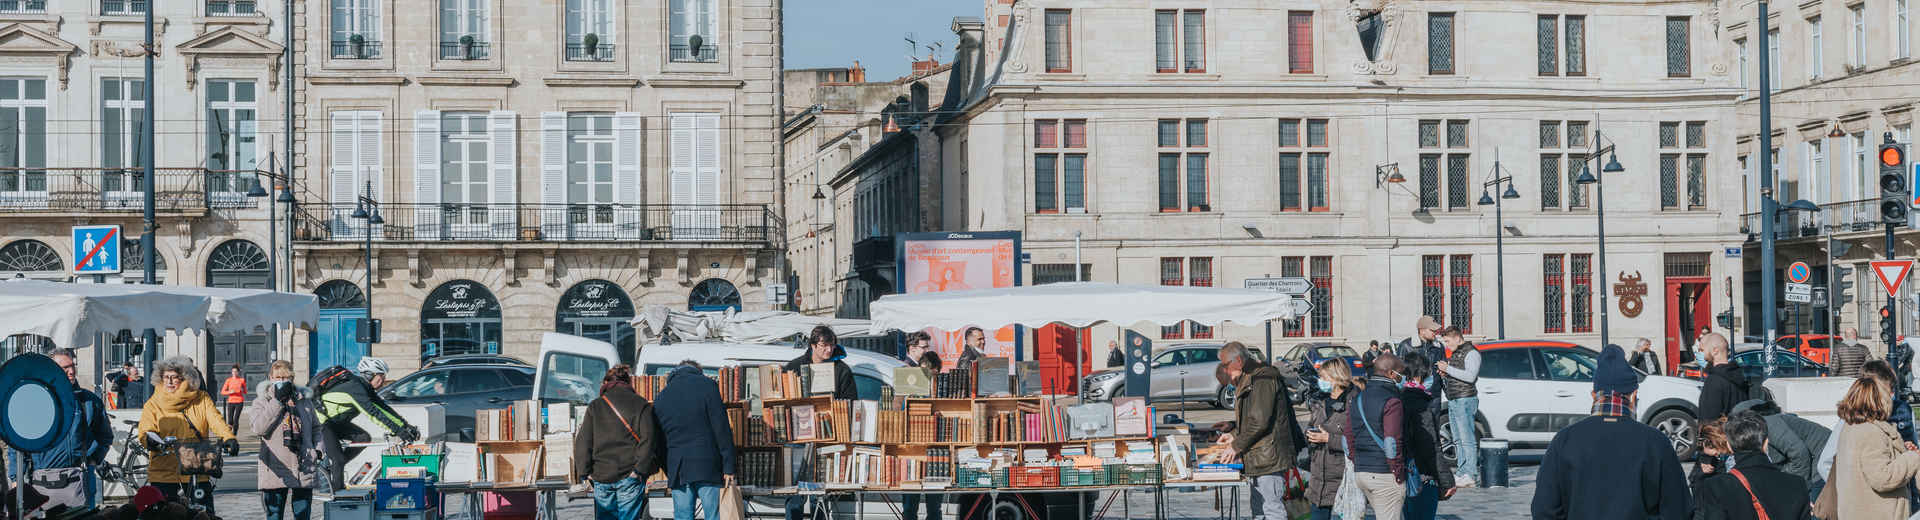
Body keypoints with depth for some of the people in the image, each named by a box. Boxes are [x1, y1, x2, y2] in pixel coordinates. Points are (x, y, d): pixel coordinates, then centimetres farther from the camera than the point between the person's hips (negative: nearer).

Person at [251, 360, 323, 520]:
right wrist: (277, 400, -12)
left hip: (304, 468, 2)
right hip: (276, 470, -2)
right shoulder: (262, 400, 5)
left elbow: (315, 427, 25)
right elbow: (259, 428, -13)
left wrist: (318, 448, 7)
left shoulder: (304, 398, 14)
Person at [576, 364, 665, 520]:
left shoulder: (595, 406, 8)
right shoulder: (641, 405, 3)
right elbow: (649, 438, -8)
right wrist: (640, 469, -8)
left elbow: (583, 442, 3)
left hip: (601, 477, 2)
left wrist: (584, 472, 5)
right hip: (630, 478, -2)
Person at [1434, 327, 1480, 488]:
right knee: (1458, 440, 9)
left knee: (1467, 440, -10)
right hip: (1453, 401, 10)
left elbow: (1470, 376, -20)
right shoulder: (1455, 354, 21)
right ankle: (1462, 472, 12)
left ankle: (1470, 475, -11)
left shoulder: (1471, 353, -8)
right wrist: (1444, 374, 7)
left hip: (1465, 401, -10)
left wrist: (1449, 369, -17)